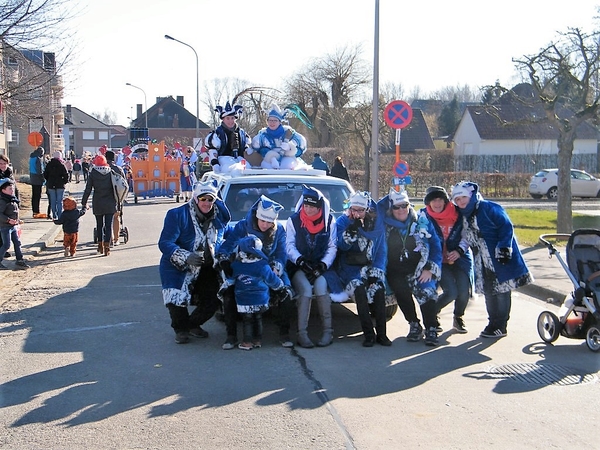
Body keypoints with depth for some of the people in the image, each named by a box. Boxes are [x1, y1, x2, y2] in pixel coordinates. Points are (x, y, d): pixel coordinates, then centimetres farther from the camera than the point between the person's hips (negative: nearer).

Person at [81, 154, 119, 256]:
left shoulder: (92, 174, -5)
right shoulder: (111, 173, -2)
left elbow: (88, 190, -4)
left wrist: (84, 202, 5)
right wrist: (117, 201, 9)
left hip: (97, 204, 0)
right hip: (110, 204, 0)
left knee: (99, 225, 15)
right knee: (108, 225, 1)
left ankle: (100, 247, 22)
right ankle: (107, 248, -5)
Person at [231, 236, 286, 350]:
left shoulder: (236, 265, -9)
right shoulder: (262, 265, -14)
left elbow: (231, 277, 9)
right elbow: (272, 279, -7)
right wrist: (280, 286, 11)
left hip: (244, 301, -1)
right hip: (261, 300, 1)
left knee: (247, 320, 11)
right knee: (258, 319, 17)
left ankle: (248, 341, 10)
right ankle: (258, 340, 22)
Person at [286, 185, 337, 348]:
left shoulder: (329, 221, 5)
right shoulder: (293, 220, 4)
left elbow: (332, 247, 5)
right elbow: (289, 246, 0)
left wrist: (323, 265, -12)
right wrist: (300, 260, -19)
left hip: (320, 266, 1)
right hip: (298, 267, 0)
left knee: (320, 286, -30)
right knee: (305, 289, -30)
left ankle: (327, 330, -20)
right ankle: (302, 333, -25)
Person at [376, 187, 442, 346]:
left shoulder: (421, 221, 0)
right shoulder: (386, 222, 4)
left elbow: (435, 245, 1)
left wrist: (430, 269, -7)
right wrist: (393, 194, -7)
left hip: (420, 268, -2)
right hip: (396, 270, 2)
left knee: (427, 290, -24)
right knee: (401, 289, -23)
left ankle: (431, 329, -11)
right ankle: (414, 325, -5)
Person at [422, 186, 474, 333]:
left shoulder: (458, 213, -1)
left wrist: (459, 250, -16)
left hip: (460, 258, 2)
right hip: (439, 260, -2)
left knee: (464, 291, -12)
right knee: (451, 292, -16)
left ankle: (458, 318, 19)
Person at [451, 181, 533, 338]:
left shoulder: (489, 208, -10)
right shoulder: (464, 216, 13)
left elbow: (506, 227, -14)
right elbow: (467, 238, 23)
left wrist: (503, 248, -19)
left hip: (500, 259, -7)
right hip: (483, 262, 7)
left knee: (502, 290, -4)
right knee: (489, 291, 8)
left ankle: (500, 326, 1)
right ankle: (493, 322, 18)